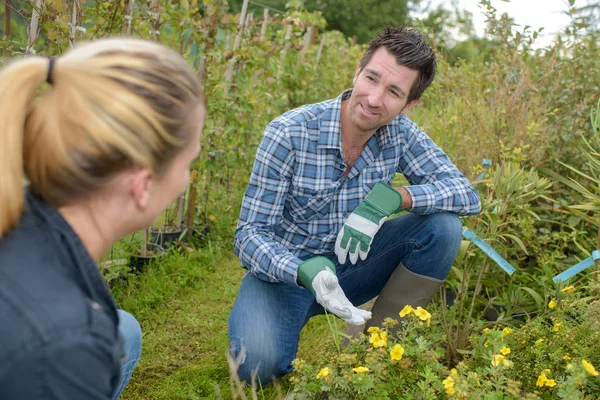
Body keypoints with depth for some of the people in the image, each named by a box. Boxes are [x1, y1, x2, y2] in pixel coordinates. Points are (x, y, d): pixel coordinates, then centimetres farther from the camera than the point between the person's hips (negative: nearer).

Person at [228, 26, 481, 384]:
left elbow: (467, 194, -15)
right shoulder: (289, 134, -22)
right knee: (259, 364, -32)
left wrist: (390, 197, -32)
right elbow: (250, 233, -20)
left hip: (350, 265, 4)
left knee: (443, 224, -17)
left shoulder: (401, 133, -10)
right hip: (284, 269, -4)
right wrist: (305, 273, -41)